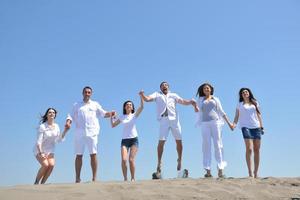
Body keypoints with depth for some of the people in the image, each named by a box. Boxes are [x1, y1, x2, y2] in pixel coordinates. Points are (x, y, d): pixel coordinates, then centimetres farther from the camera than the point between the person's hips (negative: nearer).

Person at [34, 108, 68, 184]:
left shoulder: (56, 126, 0)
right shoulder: (42, 126, -16)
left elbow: (59, 140, 0)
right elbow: (38, 141, -19)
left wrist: (65, 130, -9)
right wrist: (40, 153, -30)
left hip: (50, 151, 5)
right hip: (39, 150, -4)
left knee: (51, 165, -19)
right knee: (45, 165, -25)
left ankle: (42, 183, -5)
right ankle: (36, 182, -4)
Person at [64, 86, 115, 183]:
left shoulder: (95, 104, 16)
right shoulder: (76, 105, 17)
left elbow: (103, 113, 10)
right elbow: (71, 116, 10)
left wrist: (110, 113, -10)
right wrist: (68, 122, -11)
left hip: (92, 132, -1)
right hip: (79, 133, 1)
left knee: (93, 154, -5)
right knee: (78, 155, 1)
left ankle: (94, 178, -2)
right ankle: (77, 178, 7)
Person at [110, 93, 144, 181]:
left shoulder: (134, 115, 6)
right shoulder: (122, 117, 12)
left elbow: (142, 107, -10)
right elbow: (113, 125, 17)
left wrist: (141, 96, -19)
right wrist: (111, 117, 4)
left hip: (134, 139, -2)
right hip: (124, 140, 2)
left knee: (131, 160, -11)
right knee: (123, 160, -14)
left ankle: (133, 178, 5)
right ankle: (125, 178, 0)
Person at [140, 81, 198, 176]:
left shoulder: (173, 95, 20)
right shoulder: (157, 95, 17)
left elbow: (183, 101, 9)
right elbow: (147, 99, 3)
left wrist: (191, 102, -11)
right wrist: (142, 94, -18)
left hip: (174, 119, 2)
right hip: (163, 120, -2)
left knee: (179, 141, 3)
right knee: (161, 142, -8)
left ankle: (179, 160, 21)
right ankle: (159, 162, 2)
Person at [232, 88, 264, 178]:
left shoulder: (255, 103, 18)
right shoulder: (240, 104, 13)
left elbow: (259, 115, 17)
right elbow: (236, 116, 9)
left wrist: (261, 127, 9)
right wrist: (234, 124, -10)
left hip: (256, 127, 3)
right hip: (246, 127, -2)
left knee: (257, 150, -1)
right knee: (249, 149, -15)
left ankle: (256, 172, 5)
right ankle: (250, 172, -15)